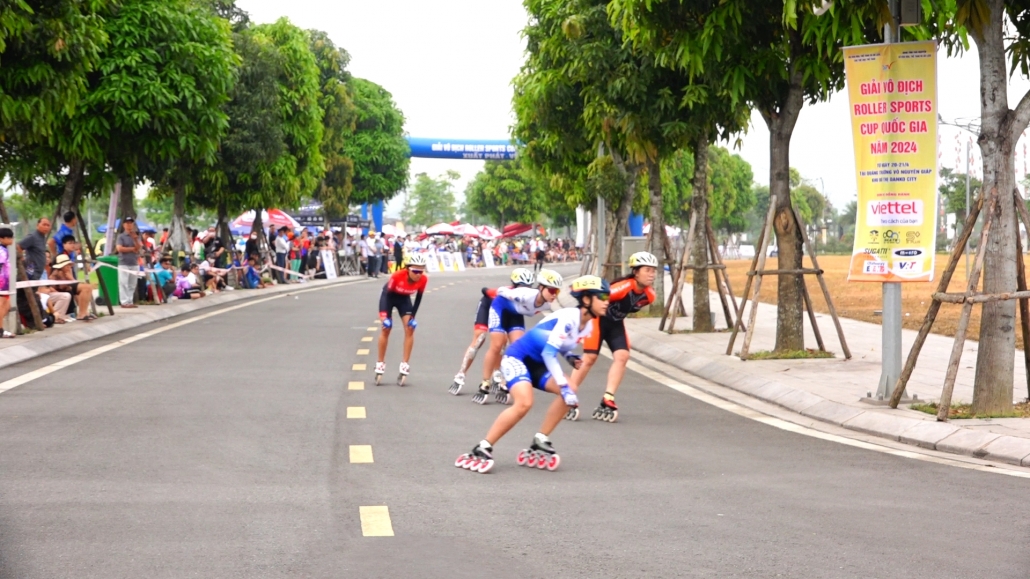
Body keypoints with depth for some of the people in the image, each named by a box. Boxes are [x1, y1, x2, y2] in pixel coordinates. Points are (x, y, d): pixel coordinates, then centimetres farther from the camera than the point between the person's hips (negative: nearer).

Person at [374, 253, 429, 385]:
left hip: (404, 298, 3)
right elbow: (388, 294, -26)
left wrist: (412, 316, -12)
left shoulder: (423, 279, -27)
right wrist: (386, 317, -31)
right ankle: (380, 363, 3)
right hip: (389, 296, -3)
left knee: (410, 328, -12)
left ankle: (405, 365, -7)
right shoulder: (398, 275, -37)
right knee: (386, 328, -9)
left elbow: (418, 298, -10)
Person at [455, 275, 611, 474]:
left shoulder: (588, 326, 4)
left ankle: (539, 445, -3)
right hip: (517, 357, -9)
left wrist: (571, 358, -2)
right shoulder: (568, 317, -23)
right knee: (524, 403, -29)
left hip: (537, 363, 9)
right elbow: (548, 352, -28)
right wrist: (564, 387, -30)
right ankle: (481, 450, -20)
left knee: (568, 393, -11)